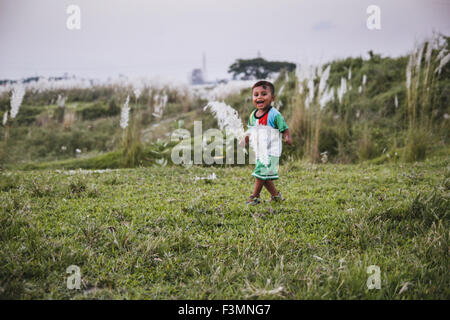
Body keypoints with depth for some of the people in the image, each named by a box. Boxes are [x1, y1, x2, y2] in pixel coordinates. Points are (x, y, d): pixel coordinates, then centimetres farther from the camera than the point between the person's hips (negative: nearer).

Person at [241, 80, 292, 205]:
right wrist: (246, 140, 3)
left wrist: (287, 138, -30)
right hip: (259, 152, 7)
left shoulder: (274, 115, -14)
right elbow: (250, 131, 19)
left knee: (261, 173, -8)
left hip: (271, 151, -7)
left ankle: (255, 196, 6)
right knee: (265, 177, 11)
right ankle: (276, 195, 27)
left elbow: (285, 129, -12)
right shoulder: (252, 115, 7)